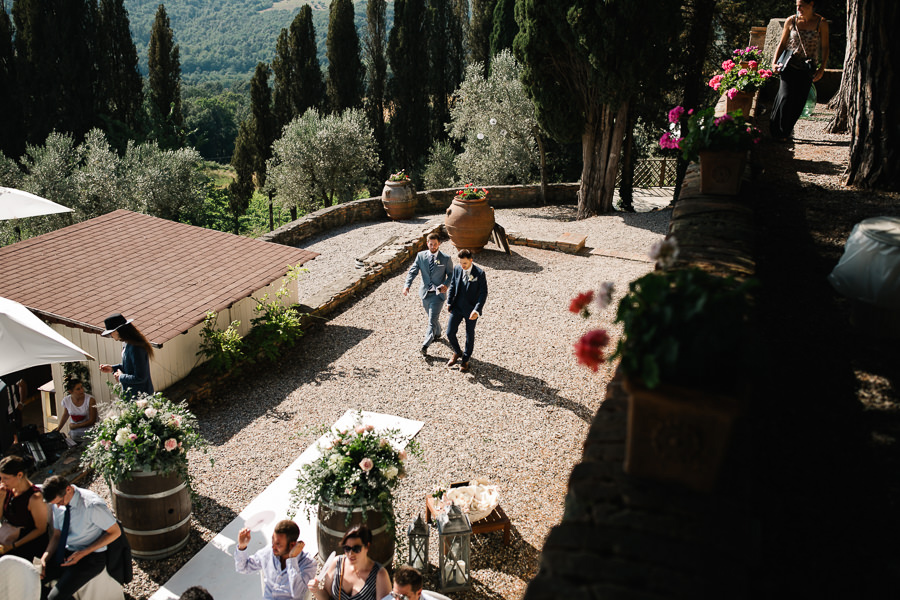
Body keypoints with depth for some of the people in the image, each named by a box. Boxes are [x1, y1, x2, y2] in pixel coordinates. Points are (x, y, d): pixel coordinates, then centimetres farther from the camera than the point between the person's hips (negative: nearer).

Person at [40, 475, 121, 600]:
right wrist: (44, 558, -7)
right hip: (65, 552, 6)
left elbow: (115, 532, -13)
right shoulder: (57, 504, -1)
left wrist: (83, 553, -16)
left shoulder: (93, 505, -22)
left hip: (90, 557, -6)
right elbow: (57, 535, 11)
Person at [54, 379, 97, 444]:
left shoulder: (90, 399, -20)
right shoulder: (66, 400, -9)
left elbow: (92, 420, -14)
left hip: (89, 433, -3)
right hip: (74, 433, 3)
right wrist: (57, 430, 15)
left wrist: (75, 426, -11)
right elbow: (65, 415, 13)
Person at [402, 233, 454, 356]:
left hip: (438, 294, -4)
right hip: (425, 293, 4)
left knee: (432, 320, -10)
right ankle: (437, 334, 48)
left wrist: (446, 284, -20)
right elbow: (412, 271, -4)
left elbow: (451, 275, 0)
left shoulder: (446, 258, -8)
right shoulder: (421, 256, -1)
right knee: (432, 317, 22)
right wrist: (407, 285, -21)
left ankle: (425, 345, -9)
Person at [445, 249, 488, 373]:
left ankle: (465, 360, 31)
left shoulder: (479, 273, -15)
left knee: (469, 336, 10)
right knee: (450, 333, 3)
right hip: (457, 307, 4)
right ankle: (457, 353, 32)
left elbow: (483, 293, -14)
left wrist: (476, 310, -23)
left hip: (471, 310, -3)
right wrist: (449, 302, 3)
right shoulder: (457, 269, -3)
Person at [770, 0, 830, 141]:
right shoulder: (791, 21, -1)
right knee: (785, 97, -12)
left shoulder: (821, 24, -3)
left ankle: (786, 132, 16)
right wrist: (774, 62, -2)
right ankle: (778, 132, 3)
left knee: (799, 102, 1)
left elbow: (825, 48, 2)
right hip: (790, 66, -1)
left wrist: (822, 68, -6)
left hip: (807, 70, 1)